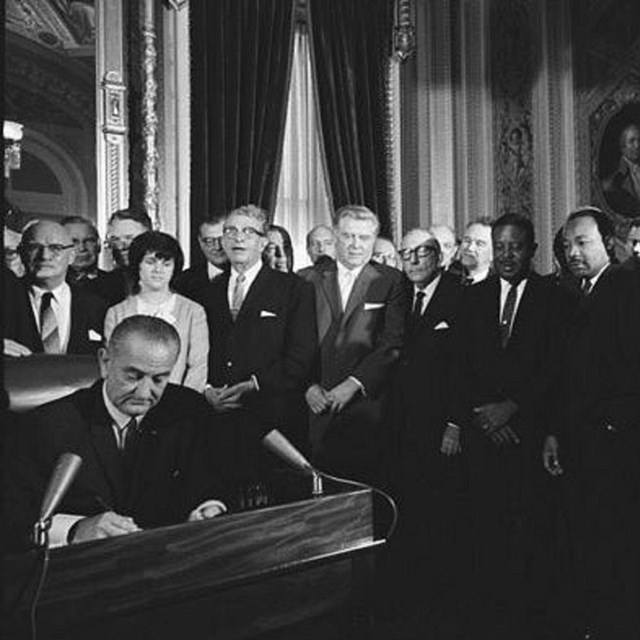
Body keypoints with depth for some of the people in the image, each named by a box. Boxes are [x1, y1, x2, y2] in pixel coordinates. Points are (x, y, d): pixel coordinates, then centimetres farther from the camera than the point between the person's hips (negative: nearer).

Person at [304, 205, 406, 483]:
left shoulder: (390, 281, 3)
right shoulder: (313, 279, 11)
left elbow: (393, 343, -5)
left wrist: (354, 383, -13)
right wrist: (309, 384, -6)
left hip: (367, 402, -2)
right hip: (319, 404, 2)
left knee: (365, 479, -1)